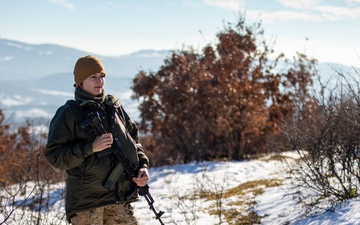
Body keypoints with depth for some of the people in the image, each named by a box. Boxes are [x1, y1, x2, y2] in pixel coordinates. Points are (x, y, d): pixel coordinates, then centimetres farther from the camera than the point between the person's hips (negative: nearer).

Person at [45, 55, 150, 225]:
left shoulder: (115, 107, 13)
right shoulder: (68, 113, -3)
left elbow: (133, 139, 21)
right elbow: (54, 155, -9)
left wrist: (142, 165, 3)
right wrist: (91, 148, -19)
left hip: (120, 199, 5)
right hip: (86, 201, -5)